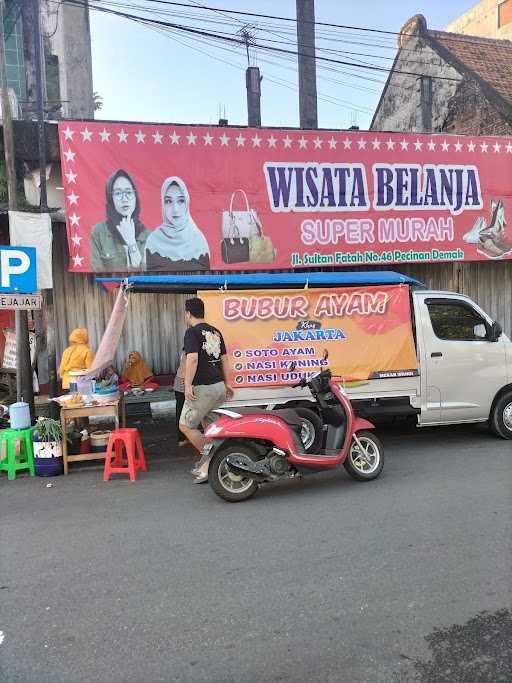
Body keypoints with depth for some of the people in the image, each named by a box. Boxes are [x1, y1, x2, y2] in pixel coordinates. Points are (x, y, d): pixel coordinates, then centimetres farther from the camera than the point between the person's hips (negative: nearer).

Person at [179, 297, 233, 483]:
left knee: (186, 426, 3)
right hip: (219, 387, 8)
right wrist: (227, 384, 21)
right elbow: (224, 359, 16)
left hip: (202, 388, -8)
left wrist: (188, 385, -19)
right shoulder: (215, 332, 15)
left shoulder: (192, 332, -8)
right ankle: (206, 465, 20)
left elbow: (192, 358, -21)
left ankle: (210, 460, 0)